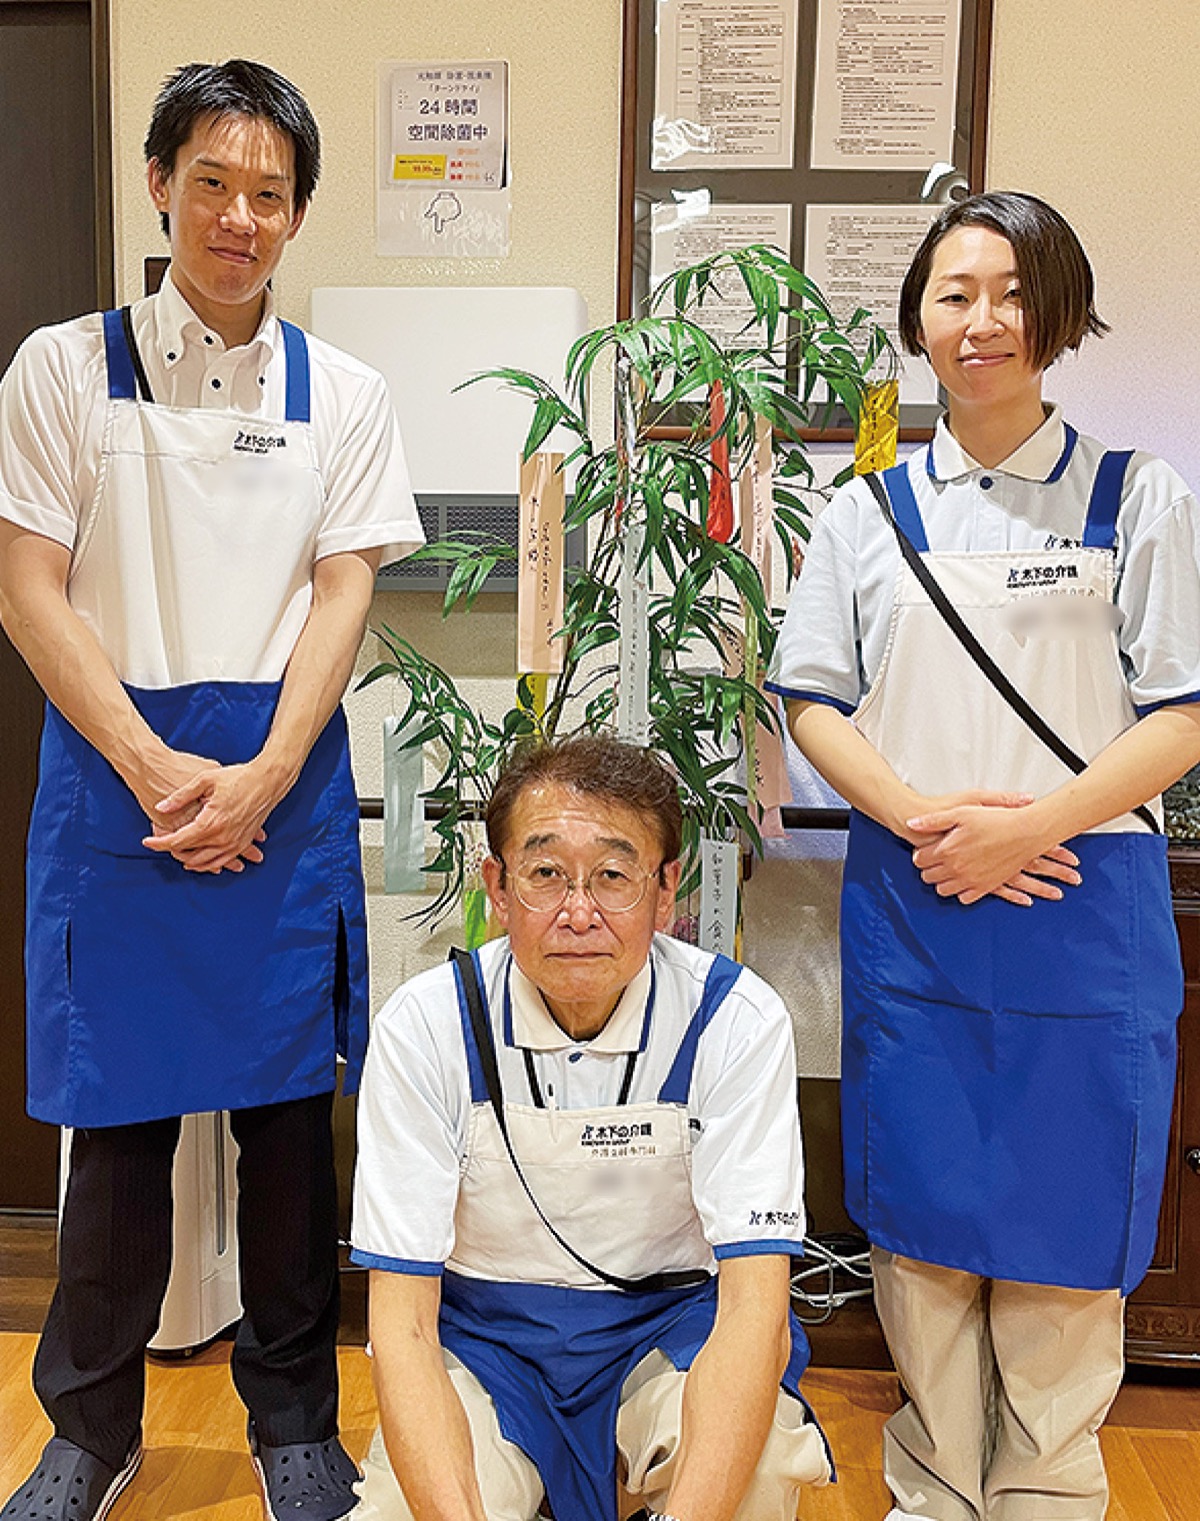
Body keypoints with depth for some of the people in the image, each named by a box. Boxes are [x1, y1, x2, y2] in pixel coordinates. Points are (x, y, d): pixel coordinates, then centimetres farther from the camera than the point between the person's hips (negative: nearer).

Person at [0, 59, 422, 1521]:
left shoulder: (343, 394, 8)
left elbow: (342, 594, 1)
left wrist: (262, 778, -11)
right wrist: (155, 767, -11)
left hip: (283, 785, 1)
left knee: (288, 1104, 8)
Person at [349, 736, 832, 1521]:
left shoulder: (738, 1020, -18)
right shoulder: (423, 1026, -17)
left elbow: (756, 1308, -22)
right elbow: (401, 1320, -17)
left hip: (671, 1328, -1)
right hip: (484, 1332, 1)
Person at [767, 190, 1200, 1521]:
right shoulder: (869, 512, 8)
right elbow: (811, 702, 4)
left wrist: (1029, 825, -16)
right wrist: (922, 815, -12)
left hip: (1081, 902, -1)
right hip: (909, 904, 1)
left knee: (1064, 1216, 7)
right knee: (923, 1212, 9)